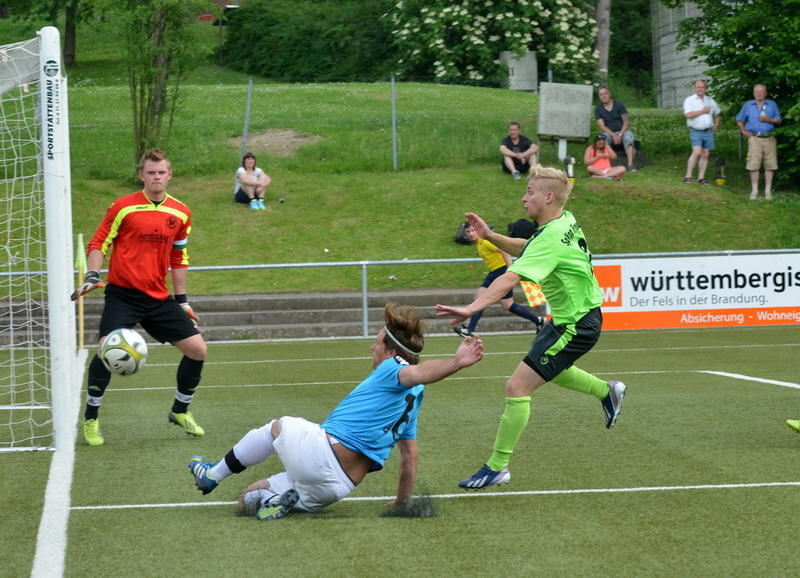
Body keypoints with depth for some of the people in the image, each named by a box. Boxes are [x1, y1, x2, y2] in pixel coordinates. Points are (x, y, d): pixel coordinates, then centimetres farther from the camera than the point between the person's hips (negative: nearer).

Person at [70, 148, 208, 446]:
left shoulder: (180, 213, 7)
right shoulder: (123, 207, -5)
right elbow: (98, 244, 0)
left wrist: (182, 300, 16)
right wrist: (92, 276, -16)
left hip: (159, 298, 4)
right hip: (123, 294, -4)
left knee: (197, 349, 0)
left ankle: (180, 411, 22)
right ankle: (91, 419, -4)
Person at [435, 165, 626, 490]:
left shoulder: (552, 238, -27)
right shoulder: (566, 221, 1)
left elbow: (511, 278, -40)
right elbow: (526, 250, 18)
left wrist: (472, 308, -49)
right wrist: (490, 236, 3)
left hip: (575, 326, -10)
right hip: (573, 315, 10)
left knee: (517, 387, -12)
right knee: (546, 369, 36)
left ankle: (497, 467, -6)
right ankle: (607, 391, 53)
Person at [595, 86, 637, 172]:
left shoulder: (619, 105, 1)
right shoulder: (598, 109, 2)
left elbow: (626, 122, -3)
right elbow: (602, 126, -7)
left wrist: (620, 134, -19)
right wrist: (614, 135, -22)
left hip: (622, 131, 0)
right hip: (608, 132, 0)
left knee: (628, 136, -33)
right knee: (604, 137, -34)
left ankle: (630, 164, -42)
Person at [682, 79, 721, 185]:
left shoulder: (710, 100, 15)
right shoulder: (689, 100, -1)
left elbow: (717, 114, 29)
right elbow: (688, 114, -17)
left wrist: (716, 125, 14)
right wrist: (703, 111, -9)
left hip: (708, 131, 5)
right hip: (696, 131, -5)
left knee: (705, 154, 3)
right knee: (697, 152, -20)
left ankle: (701, 177, 8)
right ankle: (688, 176, -16)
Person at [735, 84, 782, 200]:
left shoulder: (772, 104, 9)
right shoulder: (748, 105, 11)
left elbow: (779, 120, 6)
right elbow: (739, 120, 20)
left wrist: (768, 120, -10)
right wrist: (743, 131, 7)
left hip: (769, 138, 0)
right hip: (755, 138, 0)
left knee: (770, 165, 0)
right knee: (753, 164, -6)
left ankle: (768, 191, 7)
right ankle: (754, 191, 1)